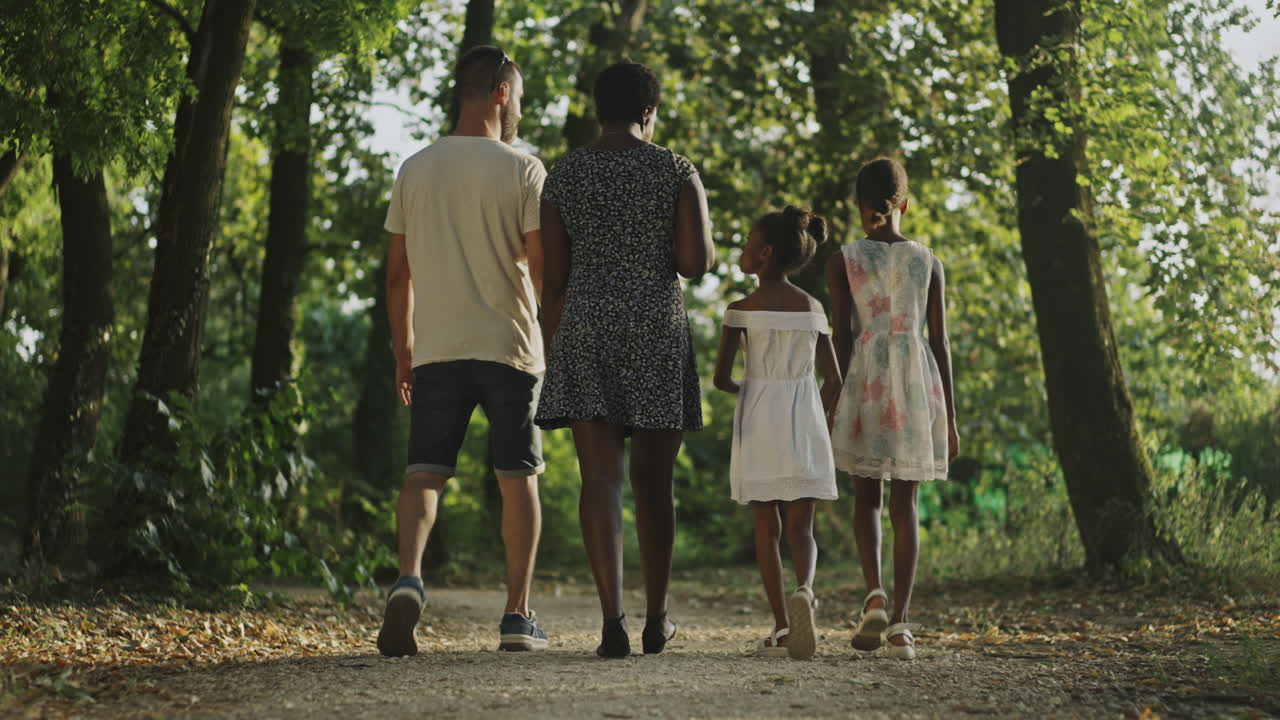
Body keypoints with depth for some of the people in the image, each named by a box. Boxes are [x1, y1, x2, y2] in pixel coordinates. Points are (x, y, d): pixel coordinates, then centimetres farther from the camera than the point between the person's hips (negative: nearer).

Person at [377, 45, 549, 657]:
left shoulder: (415, 170, 8)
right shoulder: (522, 170, -5)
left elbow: (398, 273, 10)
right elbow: (543, 267, -9)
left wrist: (402, 349, 17)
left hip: (435, 350, 3)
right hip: (510, 347, -2)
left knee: (424, 471, 1)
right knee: (517, 478, 8)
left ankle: (409, 579, -25)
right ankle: (518, 617, 12)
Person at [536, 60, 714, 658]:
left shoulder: (564, 175, 6)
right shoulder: (677, 171, 0)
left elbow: (554, 278, 5)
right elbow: (697, 262, -8)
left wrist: (552, 355, 11)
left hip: (585, 332, 1)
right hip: (658, 334, -1)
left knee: (600, 477, -3)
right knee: (653, 479, 11)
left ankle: (613, 621, -13)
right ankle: (656, 619, 20)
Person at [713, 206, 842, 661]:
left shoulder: (742, 309, -5)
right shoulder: (813, 308, 6)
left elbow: (721, 378, -6)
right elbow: (834, 379, 7)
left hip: (759, 423, -2)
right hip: (804, 420, 2)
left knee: (766, 526, 6)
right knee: (800, 526, 4)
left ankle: (781, 627, 2)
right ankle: (804, 590, -27)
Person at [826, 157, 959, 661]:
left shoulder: (843, 262, 0)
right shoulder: (928, 261, 5)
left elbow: (842, 339, -3)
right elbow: (940, 342, 4)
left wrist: (838, 404, 2)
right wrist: (949, 416, 8)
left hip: (866, 379, -1)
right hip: (918, 379, 1)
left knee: (866, 494, 13)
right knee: (905, 502, 5)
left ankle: (875, 595, -10)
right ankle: (899, 621, -1)